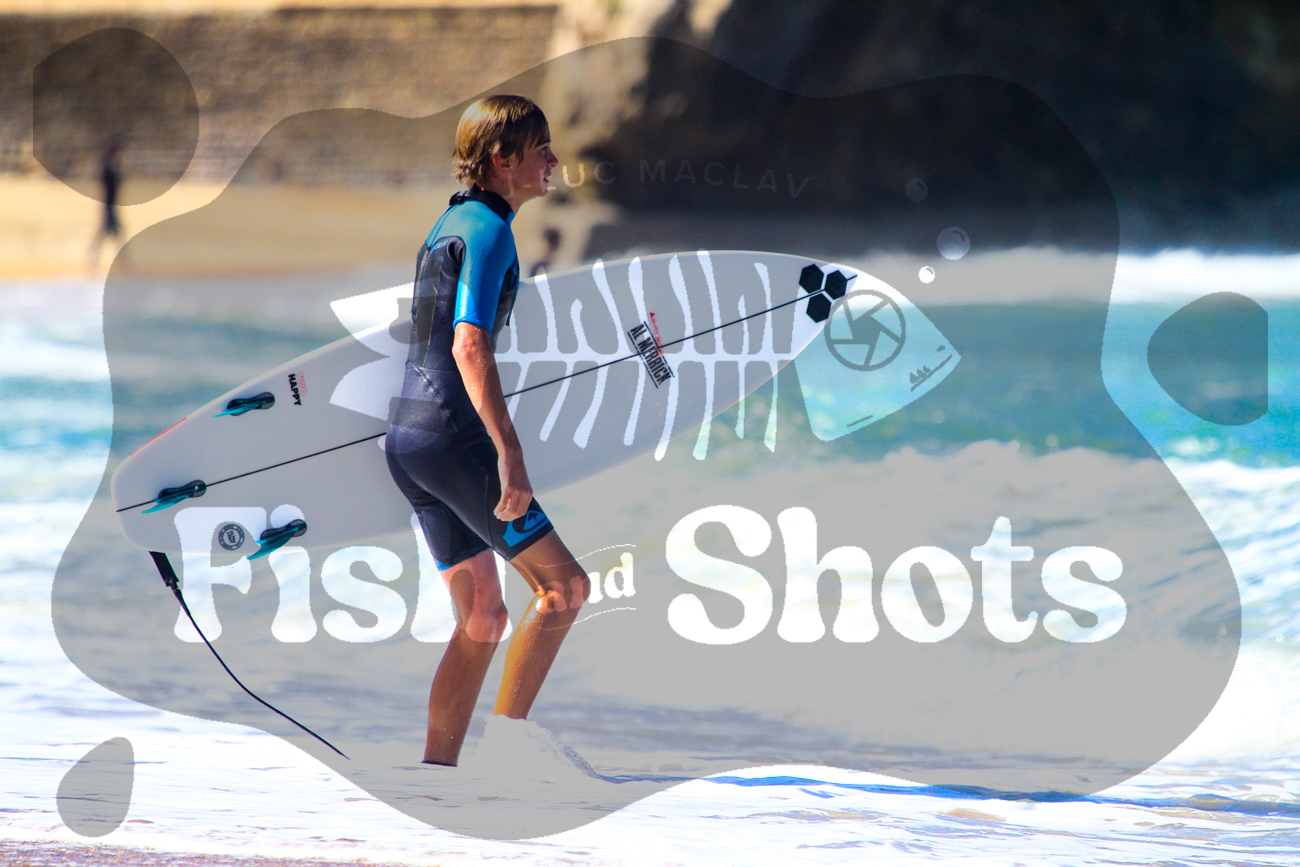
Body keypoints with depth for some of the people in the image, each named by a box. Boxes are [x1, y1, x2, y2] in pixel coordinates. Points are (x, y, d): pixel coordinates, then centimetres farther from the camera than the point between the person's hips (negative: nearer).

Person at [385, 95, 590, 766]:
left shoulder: (450, 223, 19)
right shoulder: (488, 230, -11)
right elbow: (469, 344, -23)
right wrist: (509, 452, -27)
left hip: (406, 437, 10)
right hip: (451, 435, -10)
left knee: (482, 618, 11)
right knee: (563, 583, -6)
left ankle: (436, 772, 6)